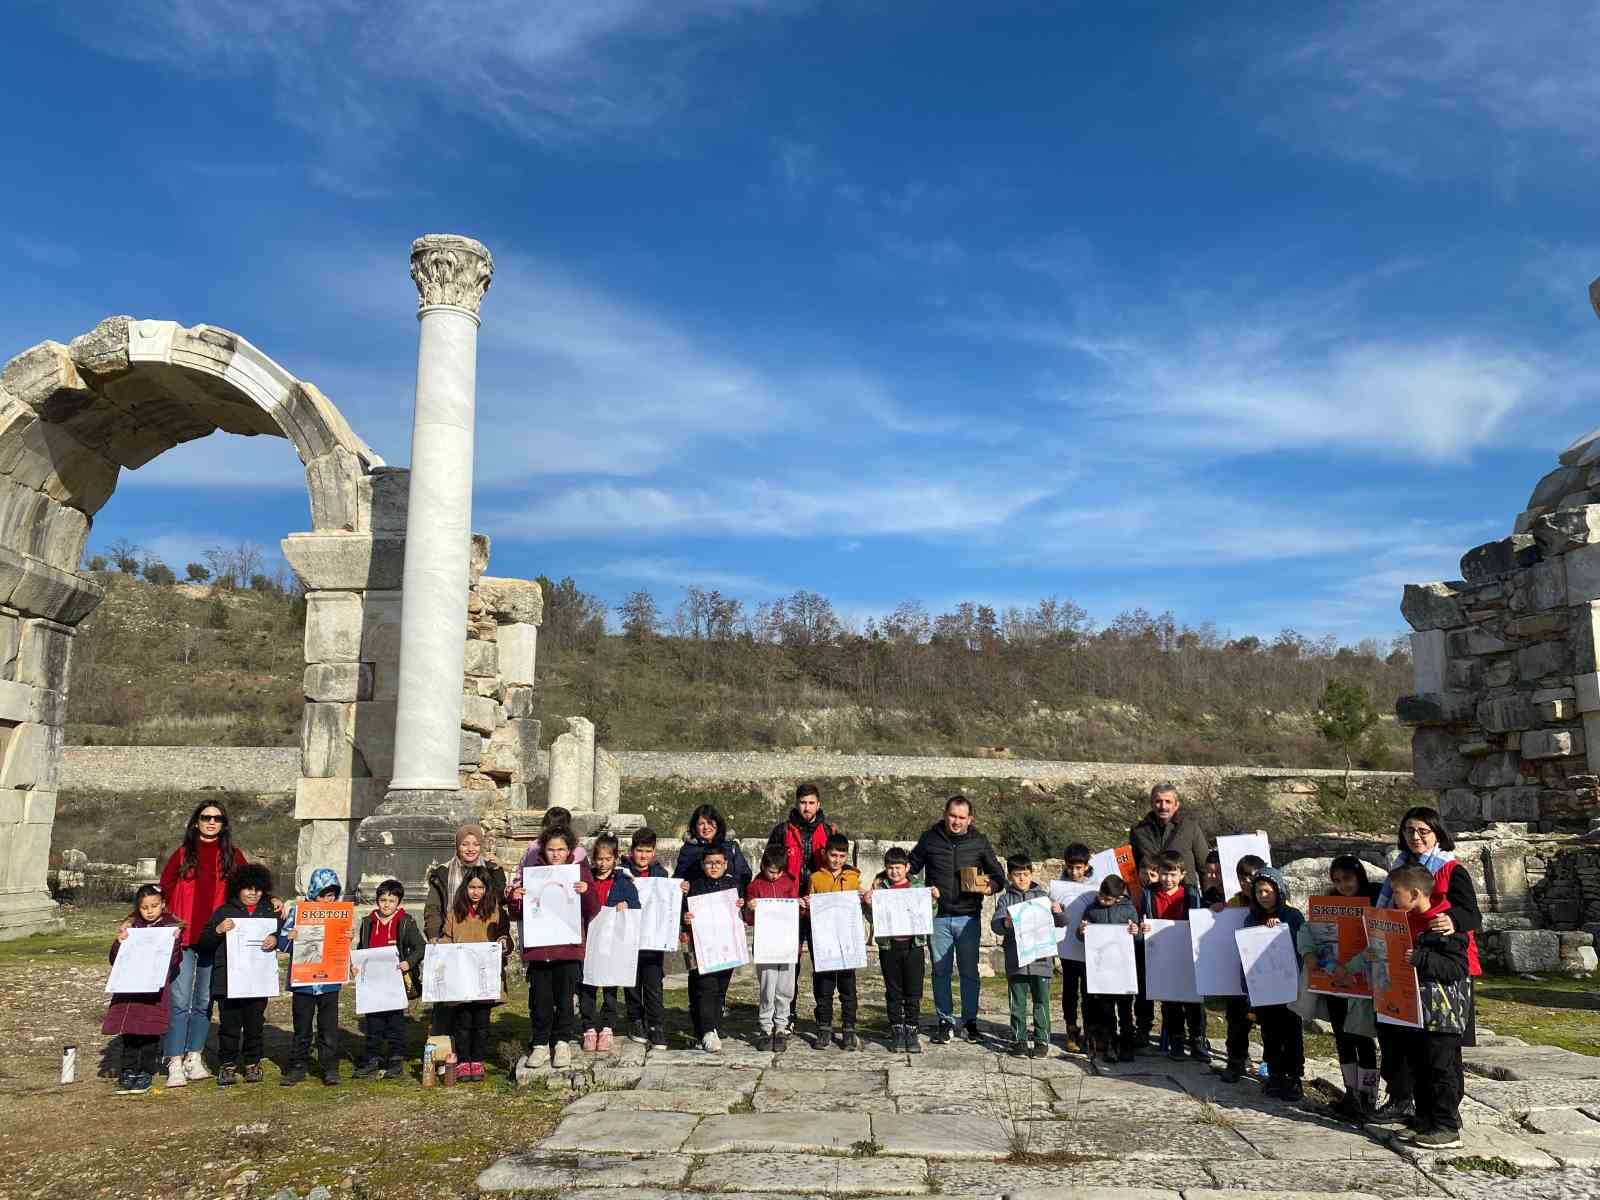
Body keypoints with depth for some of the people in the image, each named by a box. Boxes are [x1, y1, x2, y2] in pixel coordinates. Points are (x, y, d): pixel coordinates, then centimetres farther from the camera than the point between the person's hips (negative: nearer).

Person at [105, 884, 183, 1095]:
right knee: (129, 1034, 5)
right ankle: (128, 1072, 16)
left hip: (155, 991, -2)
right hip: (129, 989, 2)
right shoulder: (131, 927, 8)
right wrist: (119, 942, -9)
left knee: (151, 1034, 1)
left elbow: (176, 962, -5)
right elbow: (115, 960, 8)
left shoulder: (171, 927, 1)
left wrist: (176, 941, -21)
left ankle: (145, 1073, 13)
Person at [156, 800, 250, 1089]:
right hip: (183, 936, -1)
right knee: (180, 1001, -5)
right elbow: (165, 889, 5)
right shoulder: (183, 854, 7)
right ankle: (175, 1063, 0)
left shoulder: (233, 855, 9)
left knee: (204, 1001, 9)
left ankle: (194, 1058, 19)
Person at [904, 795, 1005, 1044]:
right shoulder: (930, 838, 2)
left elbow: (998, 875, 10)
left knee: (969, 971, 6)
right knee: (941, 971, 5)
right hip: (937, 917, 0)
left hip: (968, 917, 0)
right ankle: (945, 1021, 15)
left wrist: (991, 887, -12)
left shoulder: (979, 841, 3)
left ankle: (970, 1021, 18)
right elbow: (911, 868, 12)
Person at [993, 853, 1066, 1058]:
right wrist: (1005, 923, -29)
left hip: (1041, 959, 0)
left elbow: (1061, 922, 8)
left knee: (1041, 1002, 4)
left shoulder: (1042, 896, 7)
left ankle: (1042, 1041, 13)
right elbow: (995, 923, -6)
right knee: (1018, 1003, 7)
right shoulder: (1006, 899, 4)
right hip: (1016, 961, 0)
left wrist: (1058, 912, -15)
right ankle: (1019, 1040, 16)